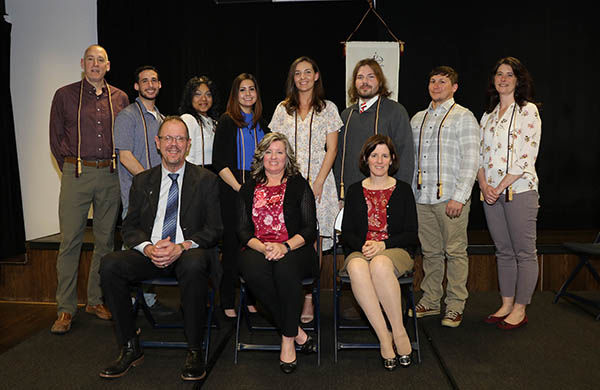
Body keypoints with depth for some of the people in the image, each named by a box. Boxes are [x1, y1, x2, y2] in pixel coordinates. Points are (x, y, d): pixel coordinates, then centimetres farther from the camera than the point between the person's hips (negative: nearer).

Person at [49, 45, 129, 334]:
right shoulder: (65, 95, 7)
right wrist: (69, 167, 4)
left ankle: (96, 300, 20)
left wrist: (115, 165, 7)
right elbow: (55, 137, 9)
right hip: (76, 174, -2)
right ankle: (66, 308, 7)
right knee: (70, 240, -3)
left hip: (110, 175, 2)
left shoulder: (120, 98, 11)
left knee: (106, 240, 7)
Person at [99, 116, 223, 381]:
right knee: (109, 264, -23)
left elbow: (214, 228, -1)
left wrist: (182, 247, -18)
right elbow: (130, 227, 10)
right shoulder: (142, 181, 15)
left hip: (189, 253, -3)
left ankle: (194, 351, -20)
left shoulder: (206, 180, 6)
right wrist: (148, 248, -12)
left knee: (194, 264, -37)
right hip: (150, 255, 4)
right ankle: (130, 349, -8)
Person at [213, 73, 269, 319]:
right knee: (233, 243, -1)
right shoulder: (227, 121, 1)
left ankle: (253, 299, 15)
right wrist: (240, 188, -14)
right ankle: (228, 301, 10)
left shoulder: (262, 123, 15)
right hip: (233, 190, -4)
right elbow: (219, 162, -6)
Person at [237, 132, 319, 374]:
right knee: (253, 269, -32)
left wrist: (285, 246, -17)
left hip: (295, 250, -2)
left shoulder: (299, 185, 10)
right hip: (258, 249, 2)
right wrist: (263, 247, -13)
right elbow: (243, 230, 8)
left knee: (285, 267, -36)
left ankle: (288, 339, -18)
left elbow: (310, 229, 2)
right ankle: (297, 332, -18)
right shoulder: (249, 188, 17)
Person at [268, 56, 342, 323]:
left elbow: (331, 149, 2)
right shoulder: (283, 109, 13)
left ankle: (308, 298, 7)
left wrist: (318, 183, -8)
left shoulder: (328, 108, 9)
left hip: (318, 180, -1)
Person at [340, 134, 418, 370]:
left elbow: (411, 234, 4)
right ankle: (384, 337, -29)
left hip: (395, 251, -1)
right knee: (357, 268, -36)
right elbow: (346, 232, 10)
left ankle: (399, 331, -23)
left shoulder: (403, 190, 11)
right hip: (360, 251, 2)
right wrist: (363, 245, -12)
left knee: (380, 265, -38)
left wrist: (383, 245, -13)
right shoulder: (355, 191, 15)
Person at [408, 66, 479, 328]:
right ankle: (430, 301, 21)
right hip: (422, 198, 5)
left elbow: (470, 161, -7)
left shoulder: (464, 117, 1)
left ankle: (455, 306, 11)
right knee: (430, 252, 11)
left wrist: (459, 197, -15)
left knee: (455, 252, 1)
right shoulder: (418, 119, 17)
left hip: (451, 198, -5)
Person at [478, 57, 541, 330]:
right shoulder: (488, 114, 16)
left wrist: (500, 187, -14)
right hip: (490, 192, 6)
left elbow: (527, 156, -11)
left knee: (524, 253, 1)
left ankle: (519, 310, 10)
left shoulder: (528, 110, -2)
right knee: (503, 252, 11)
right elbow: (480, 153, 12)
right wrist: (484, 184, -4)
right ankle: (506, 305, 20)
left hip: (519, 189, -6)